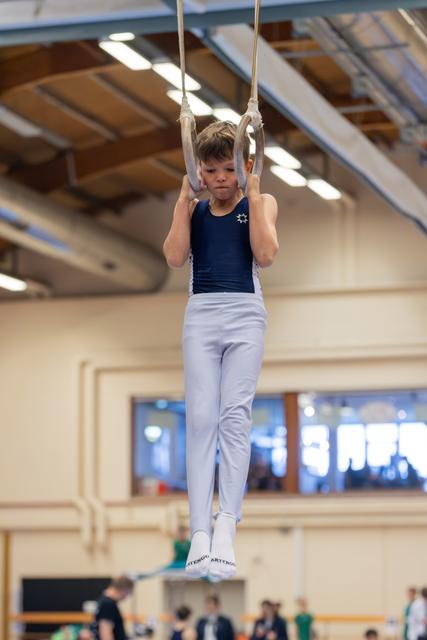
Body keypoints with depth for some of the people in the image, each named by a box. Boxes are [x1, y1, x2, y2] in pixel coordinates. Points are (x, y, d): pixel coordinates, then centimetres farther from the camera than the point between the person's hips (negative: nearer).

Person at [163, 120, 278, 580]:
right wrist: (186, 196, -2)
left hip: (245, 314, -1)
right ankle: (200, 531, -16)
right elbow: (175, 258, -2)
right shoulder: (193, 208, 13)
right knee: (200, 419, -9)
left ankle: (227, 525, -20)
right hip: (201, 314, 1)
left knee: (235, 415, -13)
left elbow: (265, 255, -6)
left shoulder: (261, 204, 9)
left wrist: (253, 193, -5)